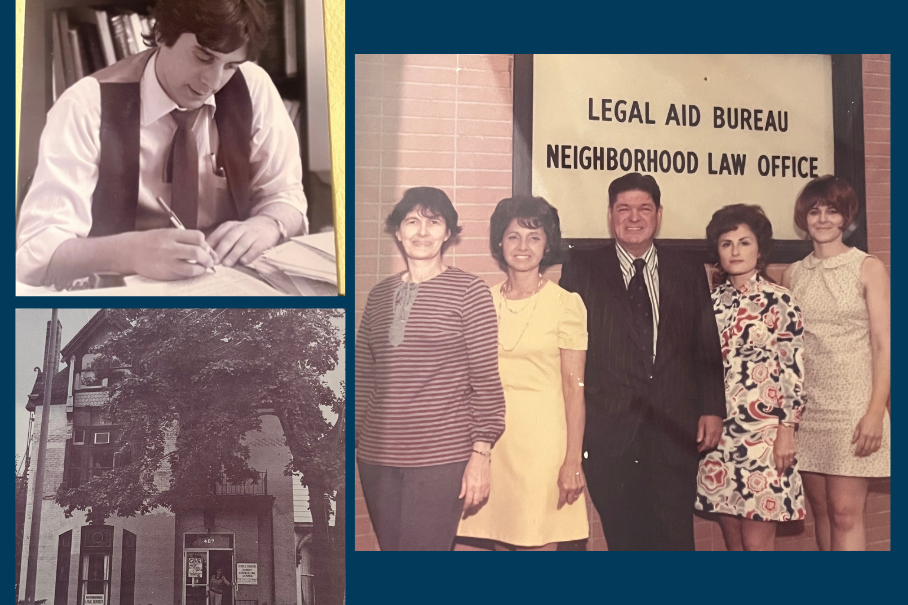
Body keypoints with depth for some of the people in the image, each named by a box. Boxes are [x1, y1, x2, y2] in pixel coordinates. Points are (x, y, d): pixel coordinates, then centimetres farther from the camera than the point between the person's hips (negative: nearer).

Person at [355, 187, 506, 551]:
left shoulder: (468, 292, -3)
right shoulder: (379, 295, 11)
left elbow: (486, 379, -4)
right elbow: (363, 377, 15)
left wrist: (481, 453, -9)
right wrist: (352, 437, 12)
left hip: (440, 458, -5)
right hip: (377, 457, 5)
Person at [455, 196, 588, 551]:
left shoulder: (566, 304, -3)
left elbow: (574, 387, -6)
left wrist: (573, 461, -10)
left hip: (542, 438, -3)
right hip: (492, 438, 4)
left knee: (538, 544, 0)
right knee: (498, 541, 5)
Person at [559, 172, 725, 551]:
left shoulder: (689, 274, 13)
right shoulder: (582, 268, 6)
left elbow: (707, 349, 12)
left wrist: (713, 409, 3)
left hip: (675, 430, 2)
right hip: (609, 430, -1)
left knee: (676, 538, 1)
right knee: (625, 538, 4)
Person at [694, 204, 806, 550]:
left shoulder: (779, 301, -4)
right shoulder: (712, 302, 9)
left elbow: (793, 370, -6)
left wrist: (786, 430, -12)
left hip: (763, 430, -5)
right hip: (718, 432, 5)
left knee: (757, 543, -3)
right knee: (733, 541, 10)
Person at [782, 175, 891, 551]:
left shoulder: (868, 269, 0)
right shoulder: (793, 275, 10)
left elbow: (882, 345, -4)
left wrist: (876, 411, -13)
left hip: (853, 406, -4)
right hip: (806, 408, 4)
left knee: (845, 515, -7)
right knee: (822, 514, 8)